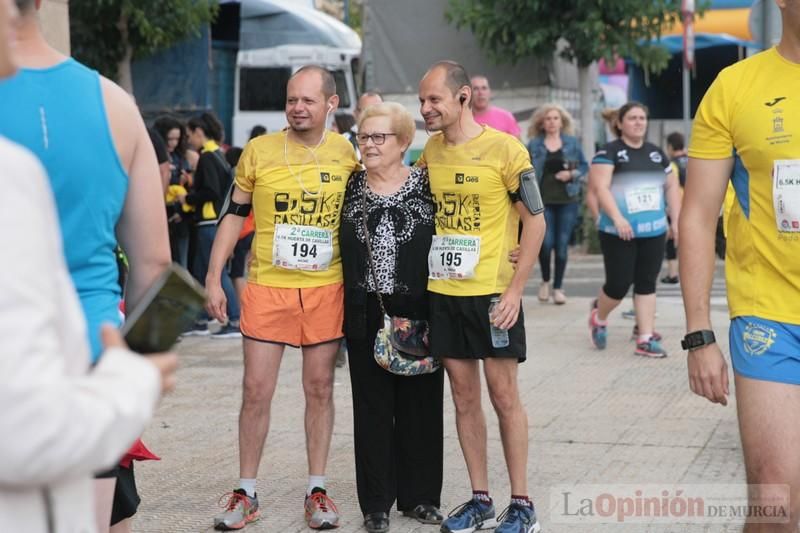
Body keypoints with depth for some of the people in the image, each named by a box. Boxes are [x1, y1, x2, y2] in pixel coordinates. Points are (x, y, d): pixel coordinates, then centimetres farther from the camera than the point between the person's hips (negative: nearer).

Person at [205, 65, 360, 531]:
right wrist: (214, 278, 1)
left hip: (326, 288, 1)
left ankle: (318, 490, 17)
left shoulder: (348, 155, 2)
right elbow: (235, 214, 6)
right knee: (257, 390, 1)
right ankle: (247, 494, 12)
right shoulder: (259, 151, -1)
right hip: (267, 286, -1)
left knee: (320, 388, 7)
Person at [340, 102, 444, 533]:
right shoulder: (349, 187, 6)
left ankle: (419, 496, 19)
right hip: (366, 313, 2)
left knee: (420, 402, 6)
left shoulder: (427, 185, 0)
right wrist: (343, 308, 2)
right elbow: (336, 248, 10)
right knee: (372, 405, 5)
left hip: (417, 311, -1)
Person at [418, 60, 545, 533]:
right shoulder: (431, 150, 7)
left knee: (504, 394, 0)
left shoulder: (505, 149, -10)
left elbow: (535, 221, -8)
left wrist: (515, 289, -14)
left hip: (493, 293, -5)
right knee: (464, 396, 9)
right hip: (443, 292, 5)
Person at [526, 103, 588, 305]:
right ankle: (545, 280, 17)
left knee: (562, 245, 0)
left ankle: (558, 287, 12)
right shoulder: (534, 145, 5)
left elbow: (584, 166, 11)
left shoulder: (572, 142, 7)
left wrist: (572, 174, -8)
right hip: (543, 200, -1)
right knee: (546, 243, -10)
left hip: (567, 199, 1)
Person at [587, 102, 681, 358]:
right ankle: (599, 316, 28)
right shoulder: (609, 152, -4)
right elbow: (600, 187, -14)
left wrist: (676, 220, 7)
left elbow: (672, 186, 16)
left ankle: (645, 339, 6)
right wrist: (617, 217, -25)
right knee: (619, 284, -3)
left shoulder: (656, 152, 13)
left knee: (647, 283, 4)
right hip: (619, 233, -5)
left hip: (654, 231, 5)